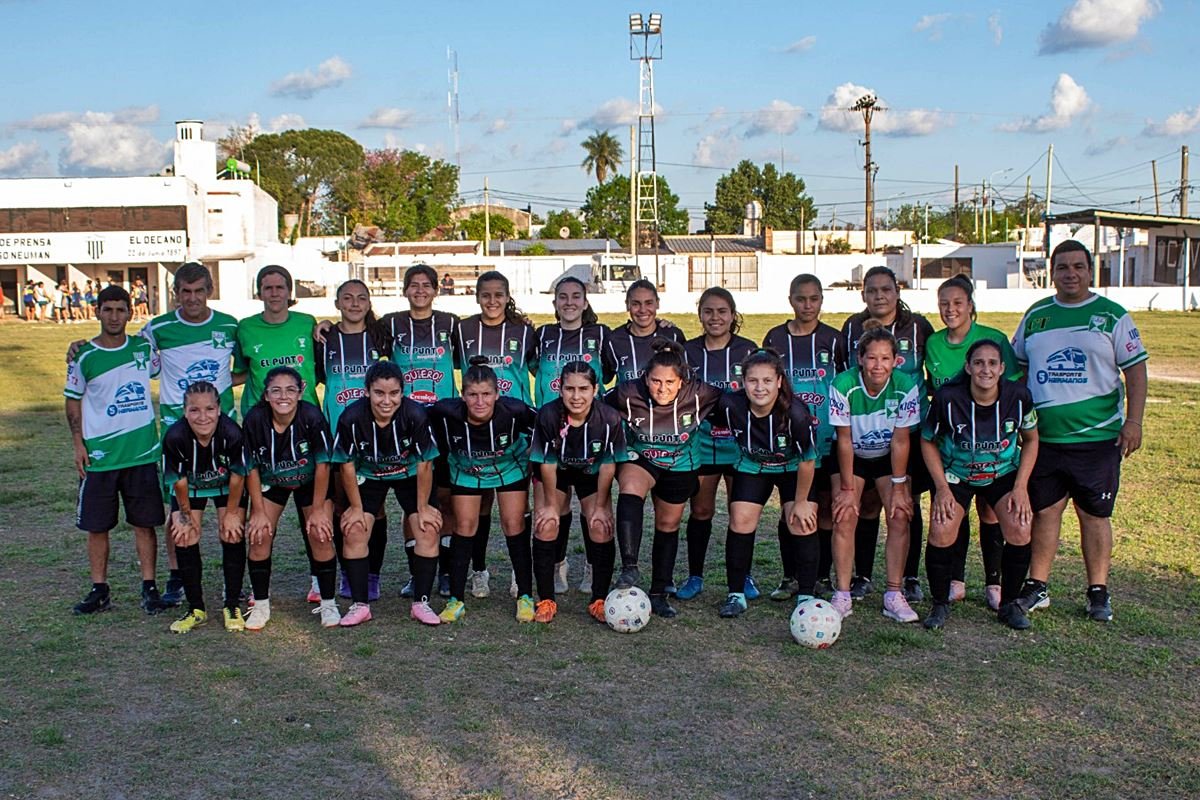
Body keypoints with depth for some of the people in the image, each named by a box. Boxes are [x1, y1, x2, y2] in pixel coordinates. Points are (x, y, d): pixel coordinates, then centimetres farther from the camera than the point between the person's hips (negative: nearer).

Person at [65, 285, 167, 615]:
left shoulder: (143, 347, 3)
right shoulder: (84, 356, -1)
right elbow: (73, 401, 4)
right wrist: (79, 444, -3)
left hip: (142, 453, 1)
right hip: (99, 455, -1)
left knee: (145, 523, 5)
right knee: (97, 526, 6)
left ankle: (149, 588, 15)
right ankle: (99, 591, 18)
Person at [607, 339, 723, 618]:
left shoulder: (698, 394, -27)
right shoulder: (629, 394, -28)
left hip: (680, 465, 2)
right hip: (639, 459, -2)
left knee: (668, 525, 12)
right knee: (631, 489, -34)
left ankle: (658, 594, 28)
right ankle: (629, 567, -33)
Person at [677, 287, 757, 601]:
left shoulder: (748, 350, 2)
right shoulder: (688, 352, 4)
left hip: (739, 442, -1)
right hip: (700, 442, 1)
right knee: (700, 511, 6)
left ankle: (743, 576, 20)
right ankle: (695, 576, 18)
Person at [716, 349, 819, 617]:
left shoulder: (796, 412, -35)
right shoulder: (731, 405, -29)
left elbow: (807, 460, -22)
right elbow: (717, 424, -4)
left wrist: (801, 501, -13)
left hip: (794, 467, -2)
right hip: (752, 466, 2)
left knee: (802, 523, -13)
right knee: (740, 521, -8)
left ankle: (806, 597, 0)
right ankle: (736, 595, 5)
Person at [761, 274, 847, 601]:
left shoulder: (833, 339, 3)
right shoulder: (775, 338, 5)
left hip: (827, 439, 0)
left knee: (825, 508, 4)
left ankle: (822, 576, 15)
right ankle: (790, 577, 12)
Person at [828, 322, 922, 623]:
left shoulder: (906, 387, -23)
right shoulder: (843, 385, -27)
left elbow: (900, 441, -16)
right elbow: (844, 441, -19)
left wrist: (899, 487, -13)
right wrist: (848, 488, -16)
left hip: (889, 457, 1)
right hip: (851, 457, -1)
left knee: (899, 515, -12)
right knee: (845, 516, -14)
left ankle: (894, 595, -3)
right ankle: (842, 596, -6)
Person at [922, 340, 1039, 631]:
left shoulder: (1019, 396, -19)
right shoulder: (948, 397, -24)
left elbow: (1031, 439, -1)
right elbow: (928, 442, -8)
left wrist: (1021, 487, -8)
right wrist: (942, 487, -15)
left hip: (1004, 474, 2)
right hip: (955, 475, -1)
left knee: (1019, 532, -16)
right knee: (940, 533, -19)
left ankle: (1009, 604, 7)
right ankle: (940, 604, 3)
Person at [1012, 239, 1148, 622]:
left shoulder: (1112, 315, 2)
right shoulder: (1035, 316, 10)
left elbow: (1135, 369, 1)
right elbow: (1016, 369, 17)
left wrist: (1133, 421, -8)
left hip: (1097, 436, -2)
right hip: (1043, 437, 3)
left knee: (1094, 515, 5)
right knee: (1044, 511, 7)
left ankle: (1098, 592, 16)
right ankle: (1036, 587, 17)